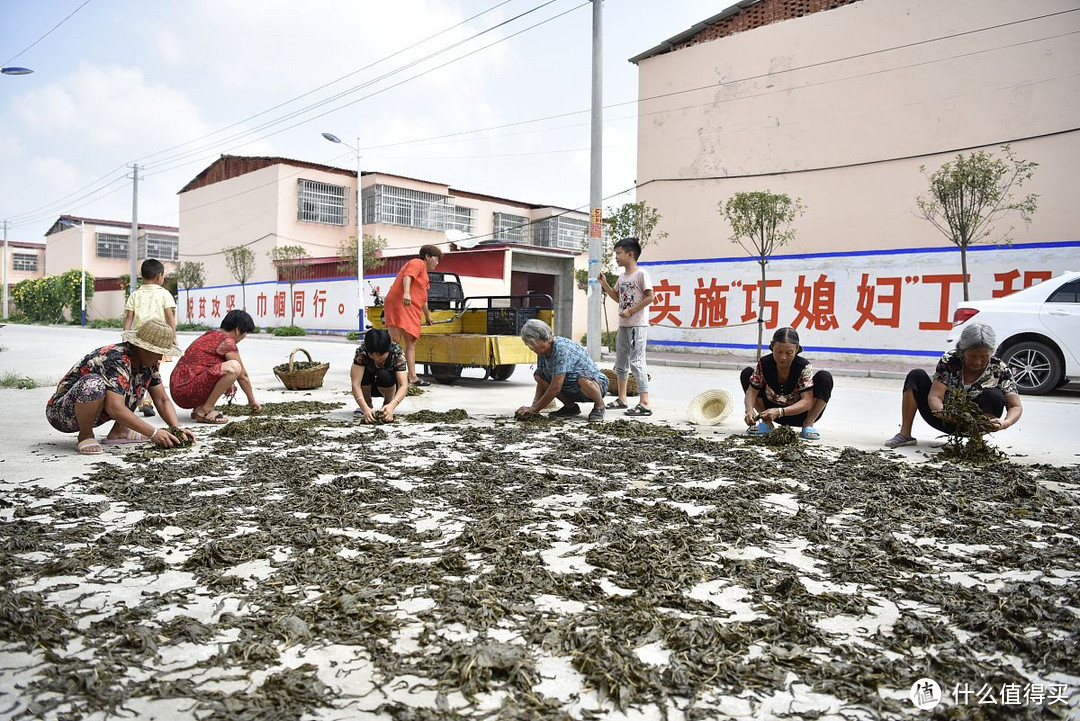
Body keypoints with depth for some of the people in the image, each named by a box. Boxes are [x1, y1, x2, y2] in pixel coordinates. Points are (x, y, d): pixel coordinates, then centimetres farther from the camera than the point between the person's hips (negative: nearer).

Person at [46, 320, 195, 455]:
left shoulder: (147, 363, -3)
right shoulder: (116, 360, -28)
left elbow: (162, 400, 0)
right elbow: (115, 408, -38)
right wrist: (153, 433, -36)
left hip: (97, 413, 8)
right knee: (94, 383, -37)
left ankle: (119, 431, 3)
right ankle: (85, 436, -14)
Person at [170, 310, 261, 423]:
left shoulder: (210, 334, 18)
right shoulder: (227, 341, -9)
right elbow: (243, 375, -2)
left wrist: (228, 382, 40)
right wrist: (252, 400, 10)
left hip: (177, 390, 10)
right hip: (186, 392, -10)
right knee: (233, 367, -24)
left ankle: (199, 409, 11)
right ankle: (204, 411, -13)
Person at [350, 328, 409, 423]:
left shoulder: (397, 353, -30)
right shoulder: (361, 352, -31)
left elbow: (403, 386, -37)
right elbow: (355, 384, -38)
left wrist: (391, 406, -54)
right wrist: (365, 408, -53)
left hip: (389, 384, -1)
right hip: (367, 385, 1)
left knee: (384, 375, -34)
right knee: (365, 371, -32)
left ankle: (387, 403, -8)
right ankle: (368, 405, -10)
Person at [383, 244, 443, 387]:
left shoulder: (424, 272, 31)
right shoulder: (417, 263, 2)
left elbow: (423, 298, 41)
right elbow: (407, 276, -19)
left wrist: (427, 316, 50)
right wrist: (406, 292, -37)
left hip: (411, 311, 10)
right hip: (399, 304, -10)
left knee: (411, 343, 5)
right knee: (395, 340, -17)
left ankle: (412, 377, 4)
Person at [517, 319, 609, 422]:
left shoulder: (561, 349, -29)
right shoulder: (542, 351, -3)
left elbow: (555, 388, -31)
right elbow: (541, 383, 2)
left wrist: (534, 409, -24)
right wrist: (534, 406, -14)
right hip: (571, 390, 8)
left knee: (583, 379, -41)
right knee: (537, 375, -5)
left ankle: (599, 405, -9)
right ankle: (570, 407, 7)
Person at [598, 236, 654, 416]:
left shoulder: (641, 274, -10)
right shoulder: (622, 277, 14)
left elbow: (649, 297, -15)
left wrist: (630, 311, -16)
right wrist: (604, 284, 12)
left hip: (637, 325, -9)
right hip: (623, 325, 9)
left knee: (636, 362, -13)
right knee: (620, 362, 15)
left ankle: (644, 403, -12)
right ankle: (622, 398, 28)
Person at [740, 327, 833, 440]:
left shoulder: (804, 367, -25)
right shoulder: (764, 364, -18)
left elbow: (807, 402, -31)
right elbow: (751, 391, -18)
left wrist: (779, 412, -46)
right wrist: (749, 410, -40)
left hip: (798, 413, -2)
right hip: (773, 411, 3)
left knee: (824, 377, -26)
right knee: (747, 373, -14)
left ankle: (808, 425, -12)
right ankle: (766, 422, -5)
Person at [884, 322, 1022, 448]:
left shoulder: (999, 369, -13)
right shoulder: (949, 360, -15)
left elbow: (1016, 407, -15)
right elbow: (934, 397, -22)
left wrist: (1004, 423, -39)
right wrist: (944, 414, -45)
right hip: (946, 418, 1)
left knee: (994, 396, -27)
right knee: (916, 375, -19)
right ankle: (905, 435, -22)